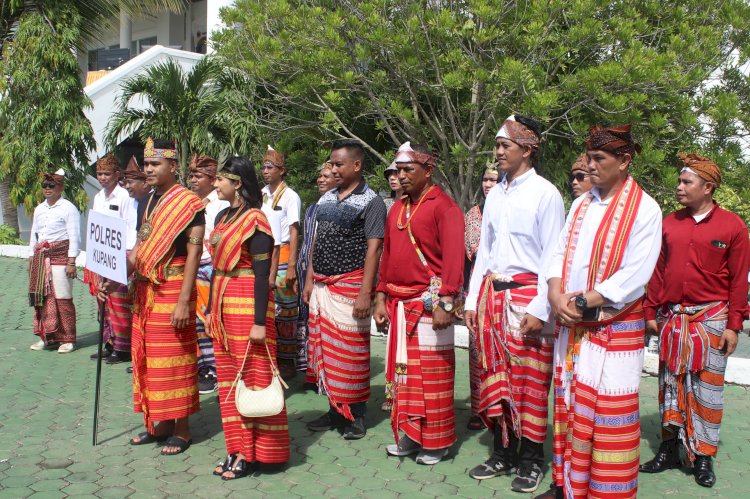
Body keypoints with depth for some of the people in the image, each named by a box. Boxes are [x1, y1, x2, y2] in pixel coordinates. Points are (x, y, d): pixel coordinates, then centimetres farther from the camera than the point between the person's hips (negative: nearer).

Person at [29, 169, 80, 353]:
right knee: (43, 298, 6)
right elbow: (34, 234, 23)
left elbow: (74, 236, -8)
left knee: (62, 299, -6)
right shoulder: (39, 209, 18)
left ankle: (67, 339, 1)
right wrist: (31, 258, 17)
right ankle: (47, 337, 16)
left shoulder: (68, 208, -3)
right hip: (40, 258, 7)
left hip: (60, 256, -6)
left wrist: (71, 262, -13)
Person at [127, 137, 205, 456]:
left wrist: (184, 301, -19)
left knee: (175, 358, 0)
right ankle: (160, 424, 26)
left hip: (174, 290, -7)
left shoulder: (189, 204, -10)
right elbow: (140, 247, 18)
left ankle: (182, 430, 13)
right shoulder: (146, 203, 13)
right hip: (145, 290, 8)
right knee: (148, 356, 12)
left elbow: (193, 254, -14)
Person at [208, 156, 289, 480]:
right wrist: (210, 309, 18)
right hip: (223, 304, 9)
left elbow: (262, 274, -15)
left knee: (253, 377, 0)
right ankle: (238, 449, 21)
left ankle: (252, 452, 10)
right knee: (228, 379, 11)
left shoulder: (254, 220, -11)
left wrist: (260, 321, -18)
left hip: (247, 305, -9)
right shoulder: (222, 217, 14)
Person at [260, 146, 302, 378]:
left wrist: (291, 266, -14)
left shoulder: (290, 196, -3)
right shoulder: (261, 194, 12)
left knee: (284, 310, -2)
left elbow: (294, 232, -8)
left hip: (281, 256, -5)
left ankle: (287, 361, 7)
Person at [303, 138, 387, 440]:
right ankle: (335, 410, 23)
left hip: (350, 285, -7)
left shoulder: (371, 202, -6)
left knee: (350, 351, 0)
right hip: (321, 286, 7)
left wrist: (365, 292, -18)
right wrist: (310, 279, 12)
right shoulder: (326, 199, 14)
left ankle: (355, 415, 14)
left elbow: (373, 248, -12)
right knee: (323, 349, 10)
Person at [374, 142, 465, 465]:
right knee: (402, 370, 12)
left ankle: (436, 442, 14)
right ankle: (408, 437, 25)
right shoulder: (397, 209, 15)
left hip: (429, 302, -7)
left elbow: (453, 257, -15)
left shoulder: (443, 206, -8)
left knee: (432, 374, 1)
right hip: (399, 303, 7)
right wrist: (382, 298, 13)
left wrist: (446, 303, -21)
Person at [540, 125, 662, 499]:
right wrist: (556, 295, -9)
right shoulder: (581, 204, 11)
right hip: (571, 326, 6)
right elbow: (560, 253, 9)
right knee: (568, 407, 13)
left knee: (606, 416, -1)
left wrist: (582, 302, -16)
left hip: (615, 326, -6)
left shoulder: (644, 209, -8)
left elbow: (635, 275, -16)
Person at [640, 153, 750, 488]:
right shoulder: (669, 223, 6)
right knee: (670, 383, 10)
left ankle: (702, 457, 16)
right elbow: (658, 271, 8)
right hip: (672, 318, 3)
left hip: (711, 318, -3)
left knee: (706, 387, 3)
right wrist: (651, 312, 7)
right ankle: (668, 449, 22)